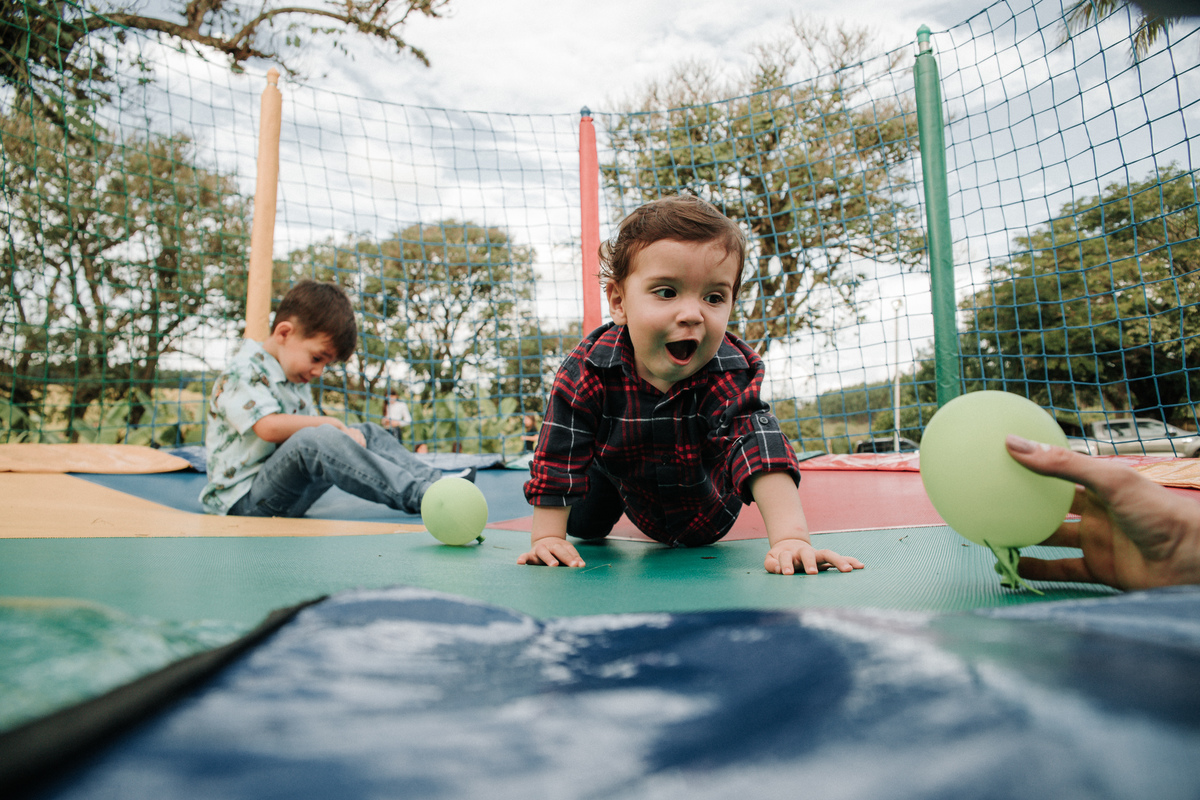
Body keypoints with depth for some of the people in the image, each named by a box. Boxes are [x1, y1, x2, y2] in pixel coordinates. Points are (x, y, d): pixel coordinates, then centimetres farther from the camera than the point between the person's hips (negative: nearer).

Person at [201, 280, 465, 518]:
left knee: (368, 434, 6)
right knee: (314, 439, -37)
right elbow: (269, 427, -28)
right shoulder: (242, 373, -13)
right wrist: (331, 423, -16)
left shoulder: (295, 380, 17)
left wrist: (345, 433, -8)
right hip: (244, 500, -9)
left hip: (292, 490, 9)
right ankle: (418, 494, -42)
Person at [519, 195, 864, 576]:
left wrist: (791, 538, -59)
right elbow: (559, 457, -28)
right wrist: (547, 536, -30)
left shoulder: (730, 376, -37)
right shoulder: (587, 372, -36)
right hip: (619, 468, 0)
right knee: (582, 528, 15)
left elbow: (760, 451, -46)